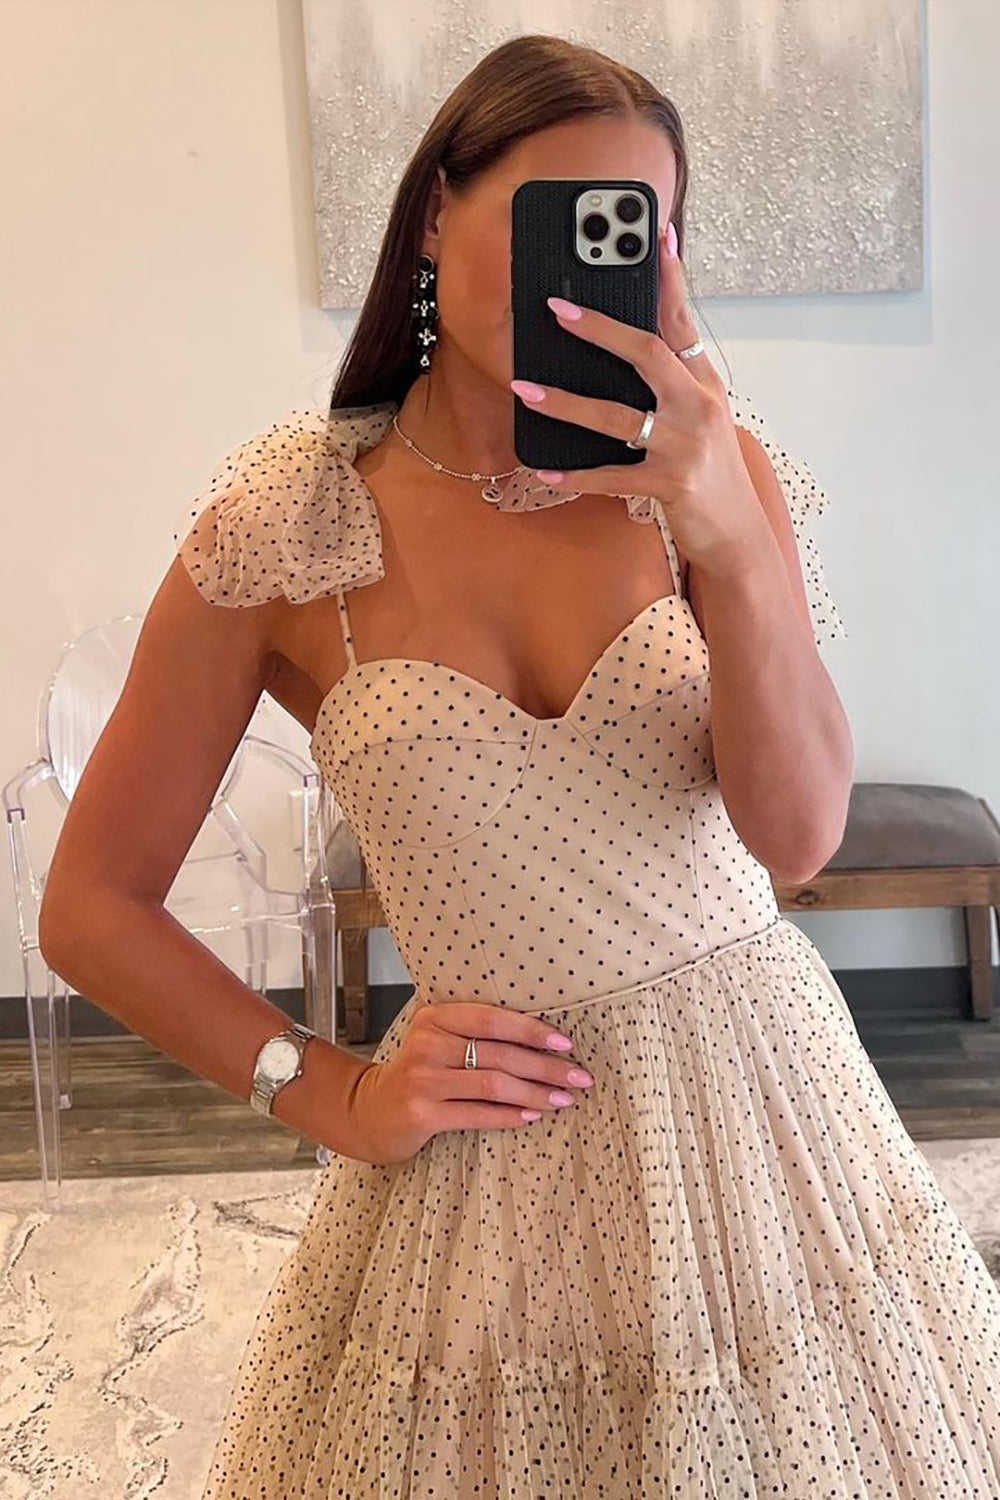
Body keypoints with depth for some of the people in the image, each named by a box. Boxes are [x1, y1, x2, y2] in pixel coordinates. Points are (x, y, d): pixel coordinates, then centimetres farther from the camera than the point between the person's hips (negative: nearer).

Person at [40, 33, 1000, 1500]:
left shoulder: (705, 465, -5)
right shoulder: (283, 529, -10)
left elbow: (799, 834, -15)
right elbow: (95, 907, -3)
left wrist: (736, 538, -28)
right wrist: (335, 1096, -9)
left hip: (762, 1098, 2)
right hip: (501, 1146, -1)